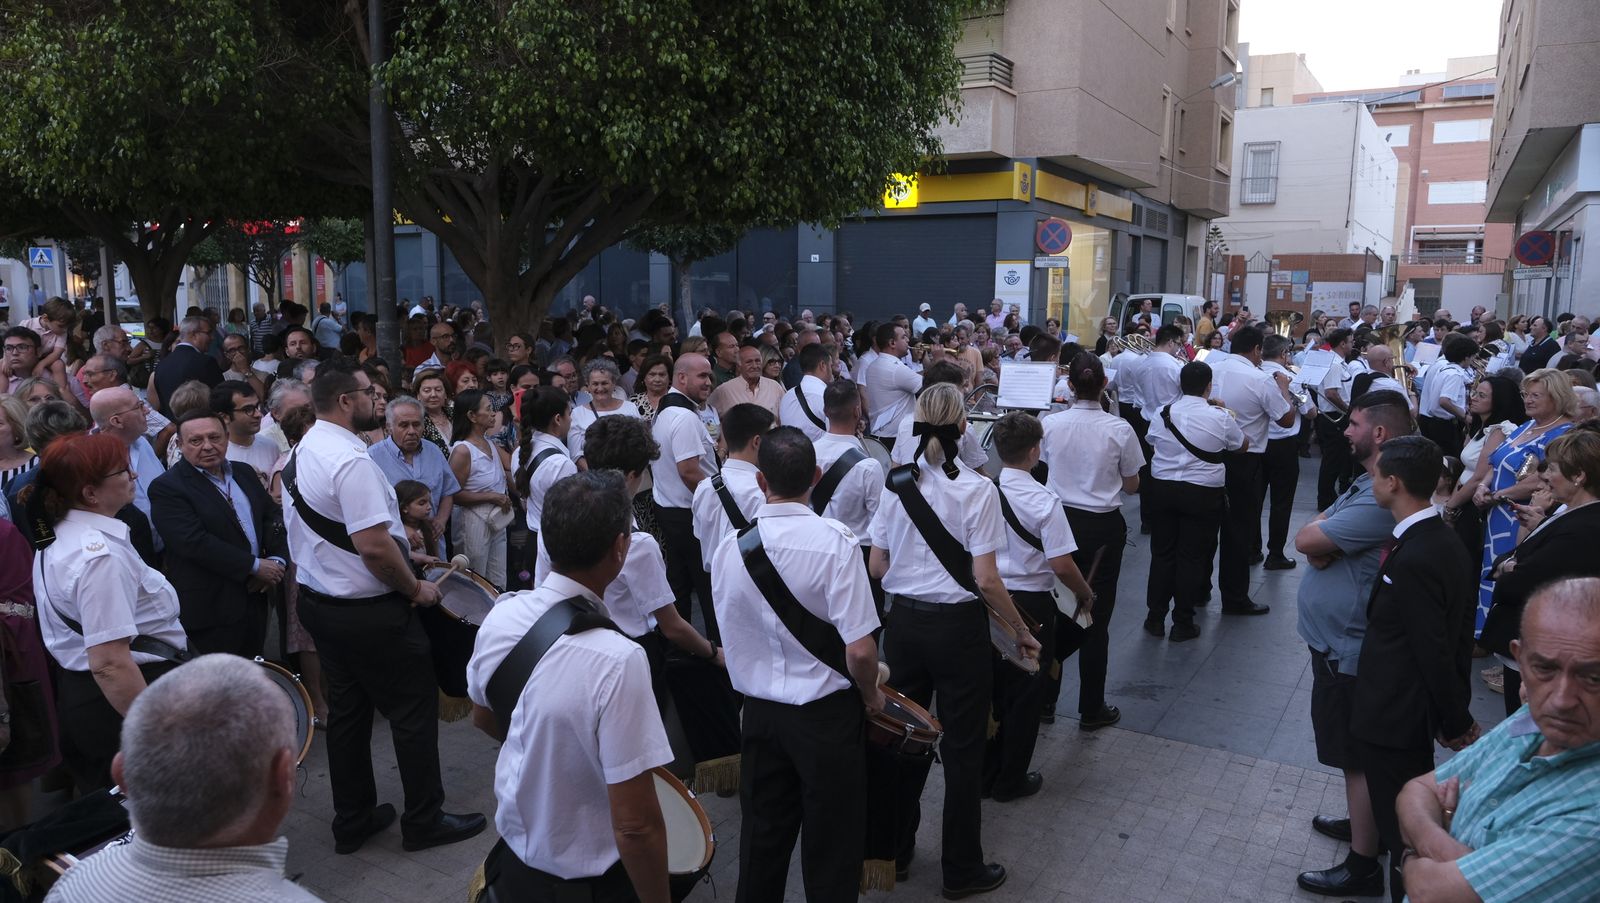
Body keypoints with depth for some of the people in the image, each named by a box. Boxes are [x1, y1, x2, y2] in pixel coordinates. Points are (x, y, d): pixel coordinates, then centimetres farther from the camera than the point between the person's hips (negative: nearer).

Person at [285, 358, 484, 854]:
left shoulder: (300, 452, 7)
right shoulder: (350, 460, -23)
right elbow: (374, 546, -28)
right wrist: (416, 588, -14)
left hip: (319, 602, 10)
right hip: (369, 610, -9)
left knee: (346, 711, 18)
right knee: (414, 710, 5)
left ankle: (352, 822, 29)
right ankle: (424, 821, 17)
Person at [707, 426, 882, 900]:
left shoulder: (729, 546, -7)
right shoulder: (835, 542, -20)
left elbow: (730, 639, 4)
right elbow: (860, 650, -22)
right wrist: (871, 695, -2)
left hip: (759, 713, 4)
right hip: (826, 716, -4)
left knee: (762, 840, 21)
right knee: (831, 847, 14)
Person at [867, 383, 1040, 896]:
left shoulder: (895, 483, -2)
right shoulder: (976, 488, -14)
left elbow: (877, 567, 2)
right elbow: (985, 580, -16)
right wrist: (1022, 632, -3)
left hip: (903, 620, 4)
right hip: (957, 626, -4)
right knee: (962, 749, 10)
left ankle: (894, 853, 33)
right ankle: (962, 870, 24)